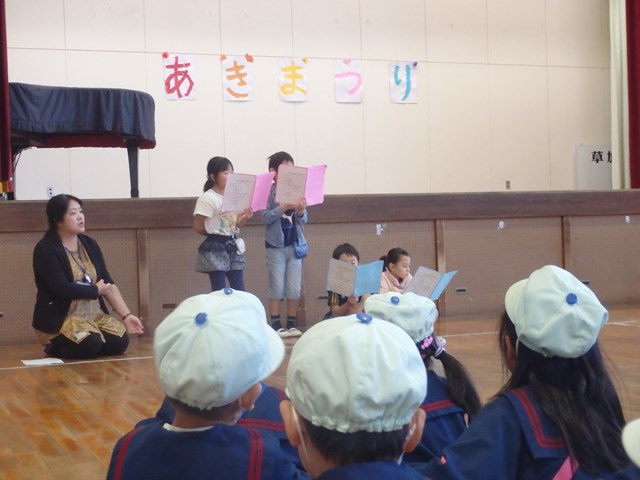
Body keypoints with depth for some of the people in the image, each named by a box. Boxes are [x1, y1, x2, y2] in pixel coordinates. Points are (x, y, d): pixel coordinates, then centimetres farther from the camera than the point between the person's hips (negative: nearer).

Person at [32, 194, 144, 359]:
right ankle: (54, 346, 0)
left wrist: (126, 315, -6)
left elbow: (108, 284, 5)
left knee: (120, 342, -17)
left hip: (95, 314, 7)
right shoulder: (45, 249, -12)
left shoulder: (90, 244, 9)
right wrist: (96, 290, -8)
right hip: (60, 318, -7)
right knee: (90, 344, -32)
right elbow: (62, 289, -22)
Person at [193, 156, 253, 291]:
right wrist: (214, 233, -1)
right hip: (215, 248, -7)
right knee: (219, 291, -3)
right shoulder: (208, 198, -12)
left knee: (239, 291, 6)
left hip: (233, 246, 7)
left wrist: (245, 217, -9)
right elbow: (197, 226, -13)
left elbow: (235, 224, 11)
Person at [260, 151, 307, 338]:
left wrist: (300, 212, -21)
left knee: (294, 289, 6)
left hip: (295, 244, 4)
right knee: (277, 288, 2)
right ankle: (276, 325, 8)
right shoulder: (268, 191, -6)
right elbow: (265, 217, -13)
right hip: (275, 245, -3)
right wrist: (283, 207, -26)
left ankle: (291, 324, 15)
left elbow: (302, 221, 2)